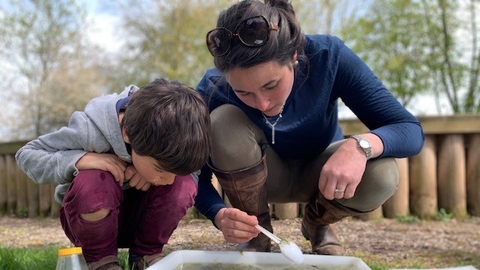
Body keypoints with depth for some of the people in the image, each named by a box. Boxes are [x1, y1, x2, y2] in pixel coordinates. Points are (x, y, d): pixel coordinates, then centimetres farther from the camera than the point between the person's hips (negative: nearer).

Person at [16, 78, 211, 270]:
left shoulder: (171, 135, -25)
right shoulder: (92, 130, -33)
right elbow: (26, 155, -22)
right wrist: (79, 160, -40)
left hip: (141, 215, 3)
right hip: (89, 216, -2)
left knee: (184, 185, -27)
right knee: (91, 182, -37)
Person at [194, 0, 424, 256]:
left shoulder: (328, 56, -31)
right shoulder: (213, 90, -30)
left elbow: (410, 130, -29)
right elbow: (196, 175, -21)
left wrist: (360, 145, -50)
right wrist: (219, 215, -43)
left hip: (318, 171, 1)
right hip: (257, 178, 0)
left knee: (380, 174, -32)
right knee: (223, 122, -32)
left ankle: (318, 223, 3)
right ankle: (257, 232, -7)